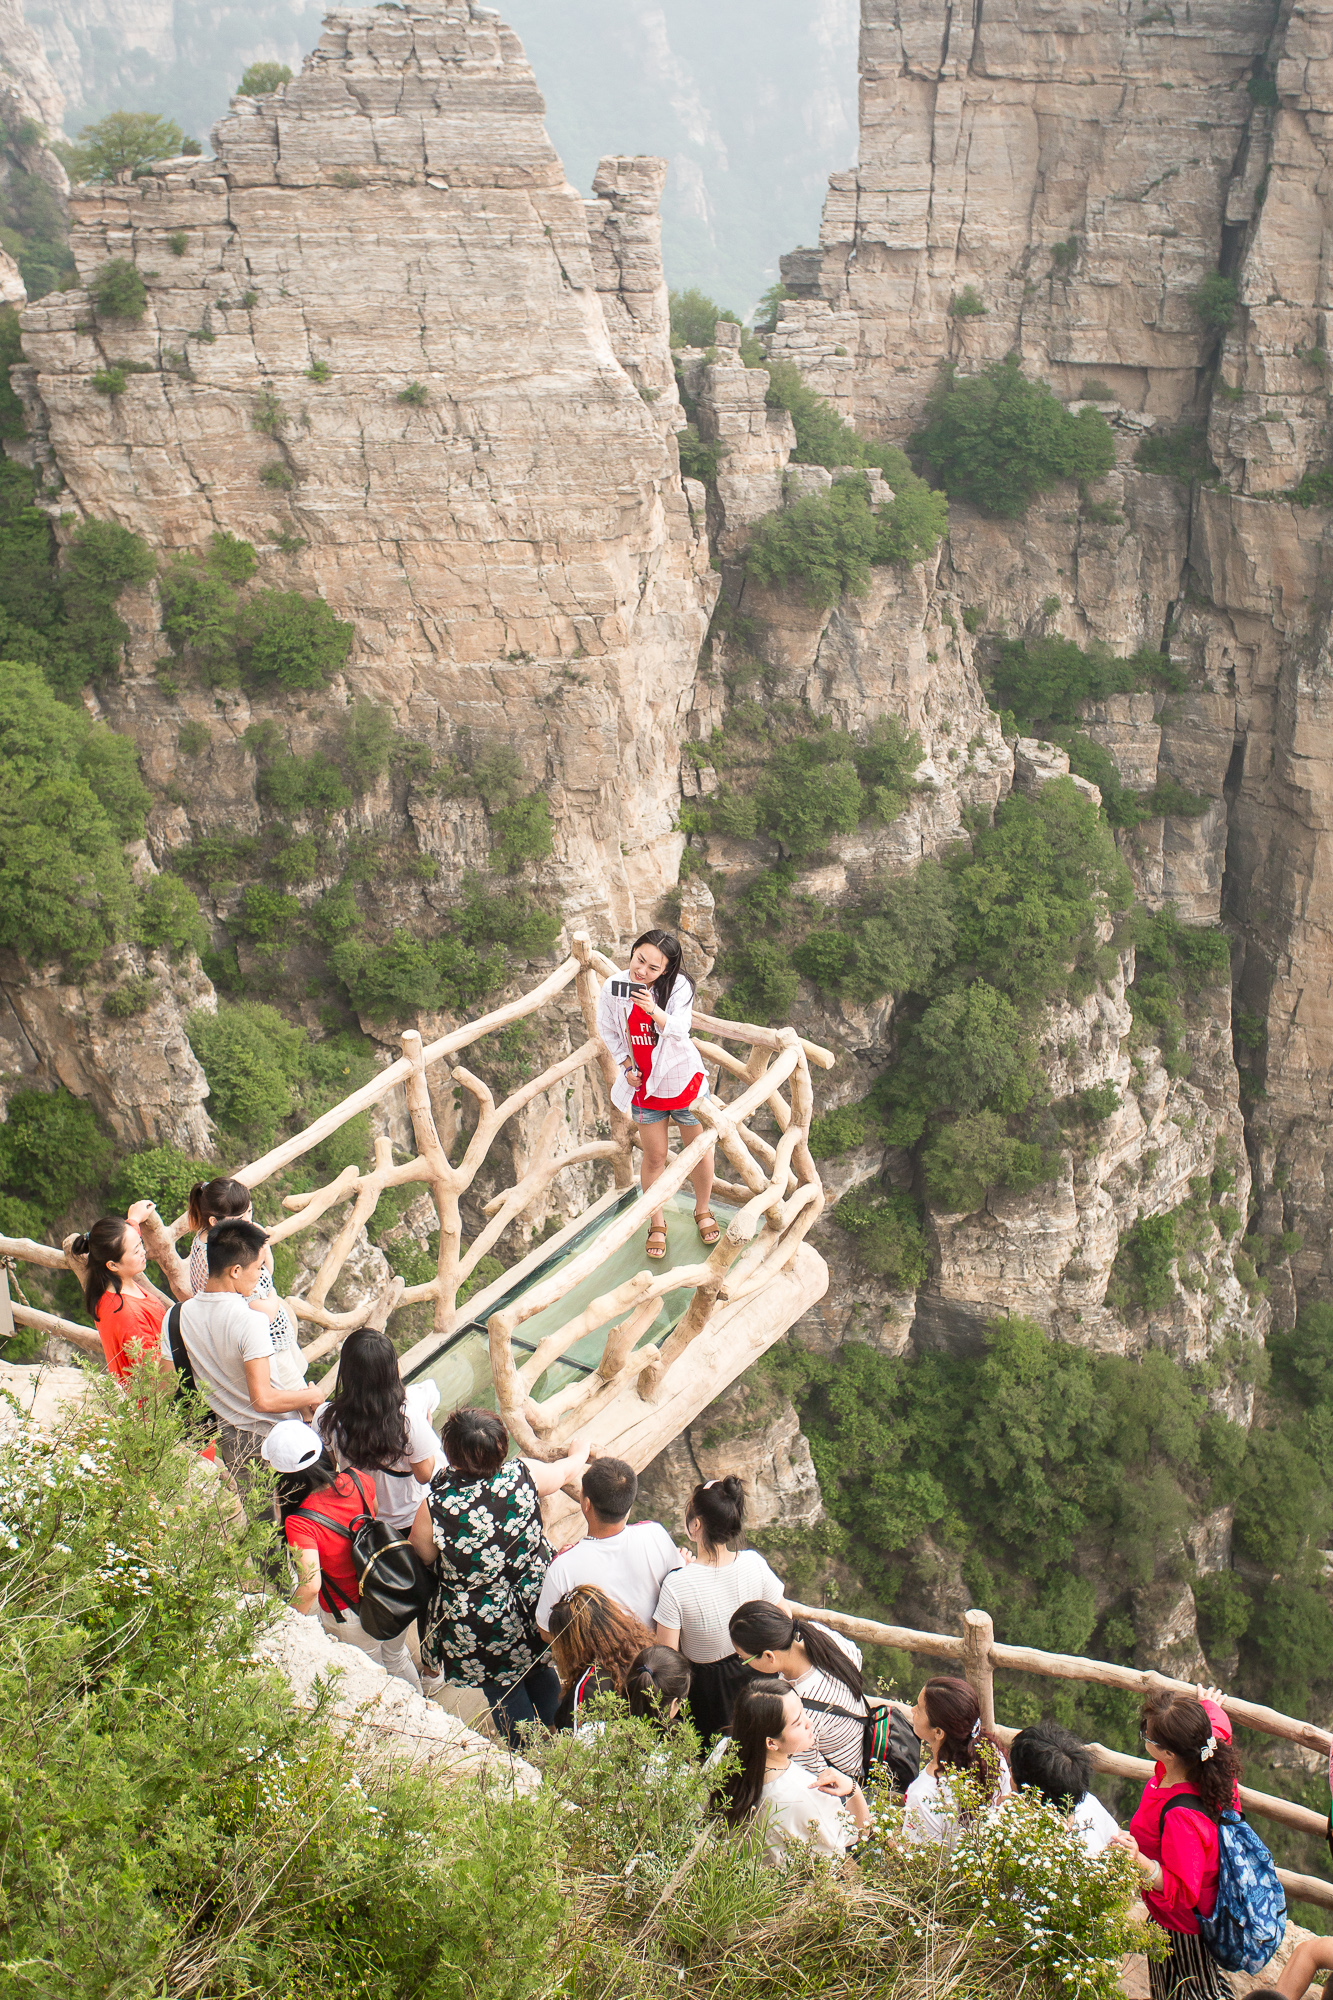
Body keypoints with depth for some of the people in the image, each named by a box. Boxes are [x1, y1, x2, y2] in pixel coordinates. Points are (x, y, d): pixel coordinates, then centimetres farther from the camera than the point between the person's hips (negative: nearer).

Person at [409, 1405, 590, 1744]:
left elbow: (422, 1559, -9)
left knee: (504, 1691, 23)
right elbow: (567, 1471, 3)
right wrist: (579, 1452, 26)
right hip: (537, 1602, 3)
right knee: (540, 1673, 31)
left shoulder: (433, 1509, -30)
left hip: (479, 1625, -3)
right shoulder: (524, 1475, -21)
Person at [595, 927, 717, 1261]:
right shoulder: (613, 987, -12)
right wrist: (626, 1065, -4)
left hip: (683, 1079, -2)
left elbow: (679, 1028, -32)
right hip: (644, 1083, 2)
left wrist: (654, 1010, -50)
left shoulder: (678, 986, -20)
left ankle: (702, 1211, 37)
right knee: (654, 1157, 12)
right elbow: (607, 1030, 4)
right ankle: (657, 1223, 29)